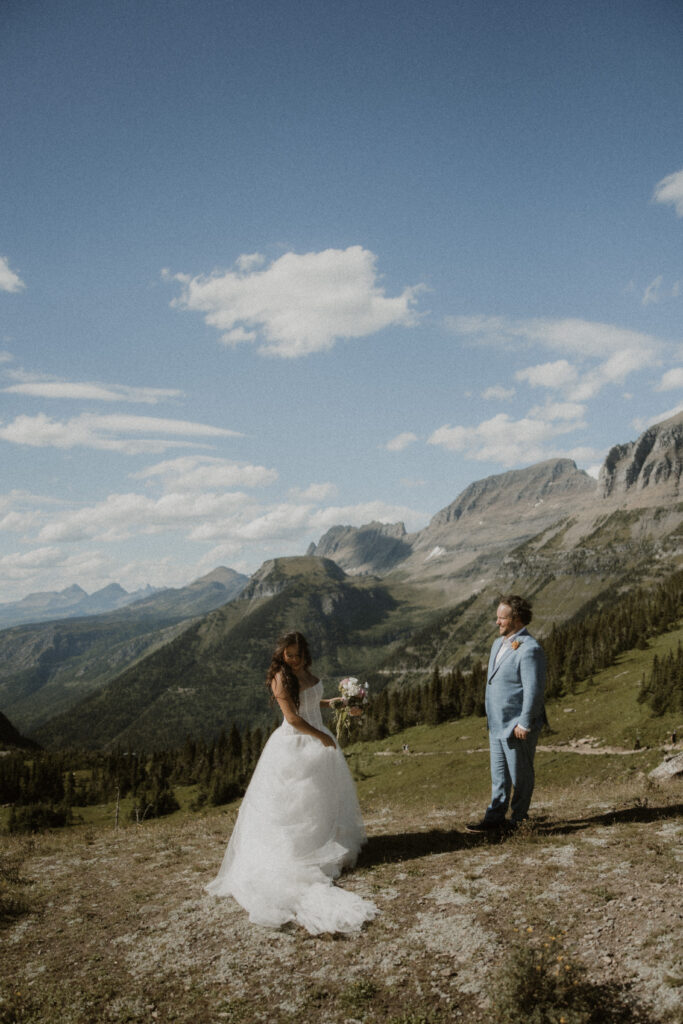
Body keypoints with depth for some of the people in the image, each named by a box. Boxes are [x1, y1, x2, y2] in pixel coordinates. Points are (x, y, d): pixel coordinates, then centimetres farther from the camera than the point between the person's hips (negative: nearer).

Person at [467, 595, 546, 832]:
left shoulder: (529, 649, -19)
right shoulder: (498, 644, 11)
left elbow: (534, 689, -22)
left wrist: (524, 724, -21)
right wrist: (490, 714, 18)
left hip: (517, 725, -9)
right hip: (497, 723, 9)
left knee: (520, 774, 7)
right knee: (498, 774, 15)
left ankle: (519, 820, 20)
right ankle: (495, 818, 23)